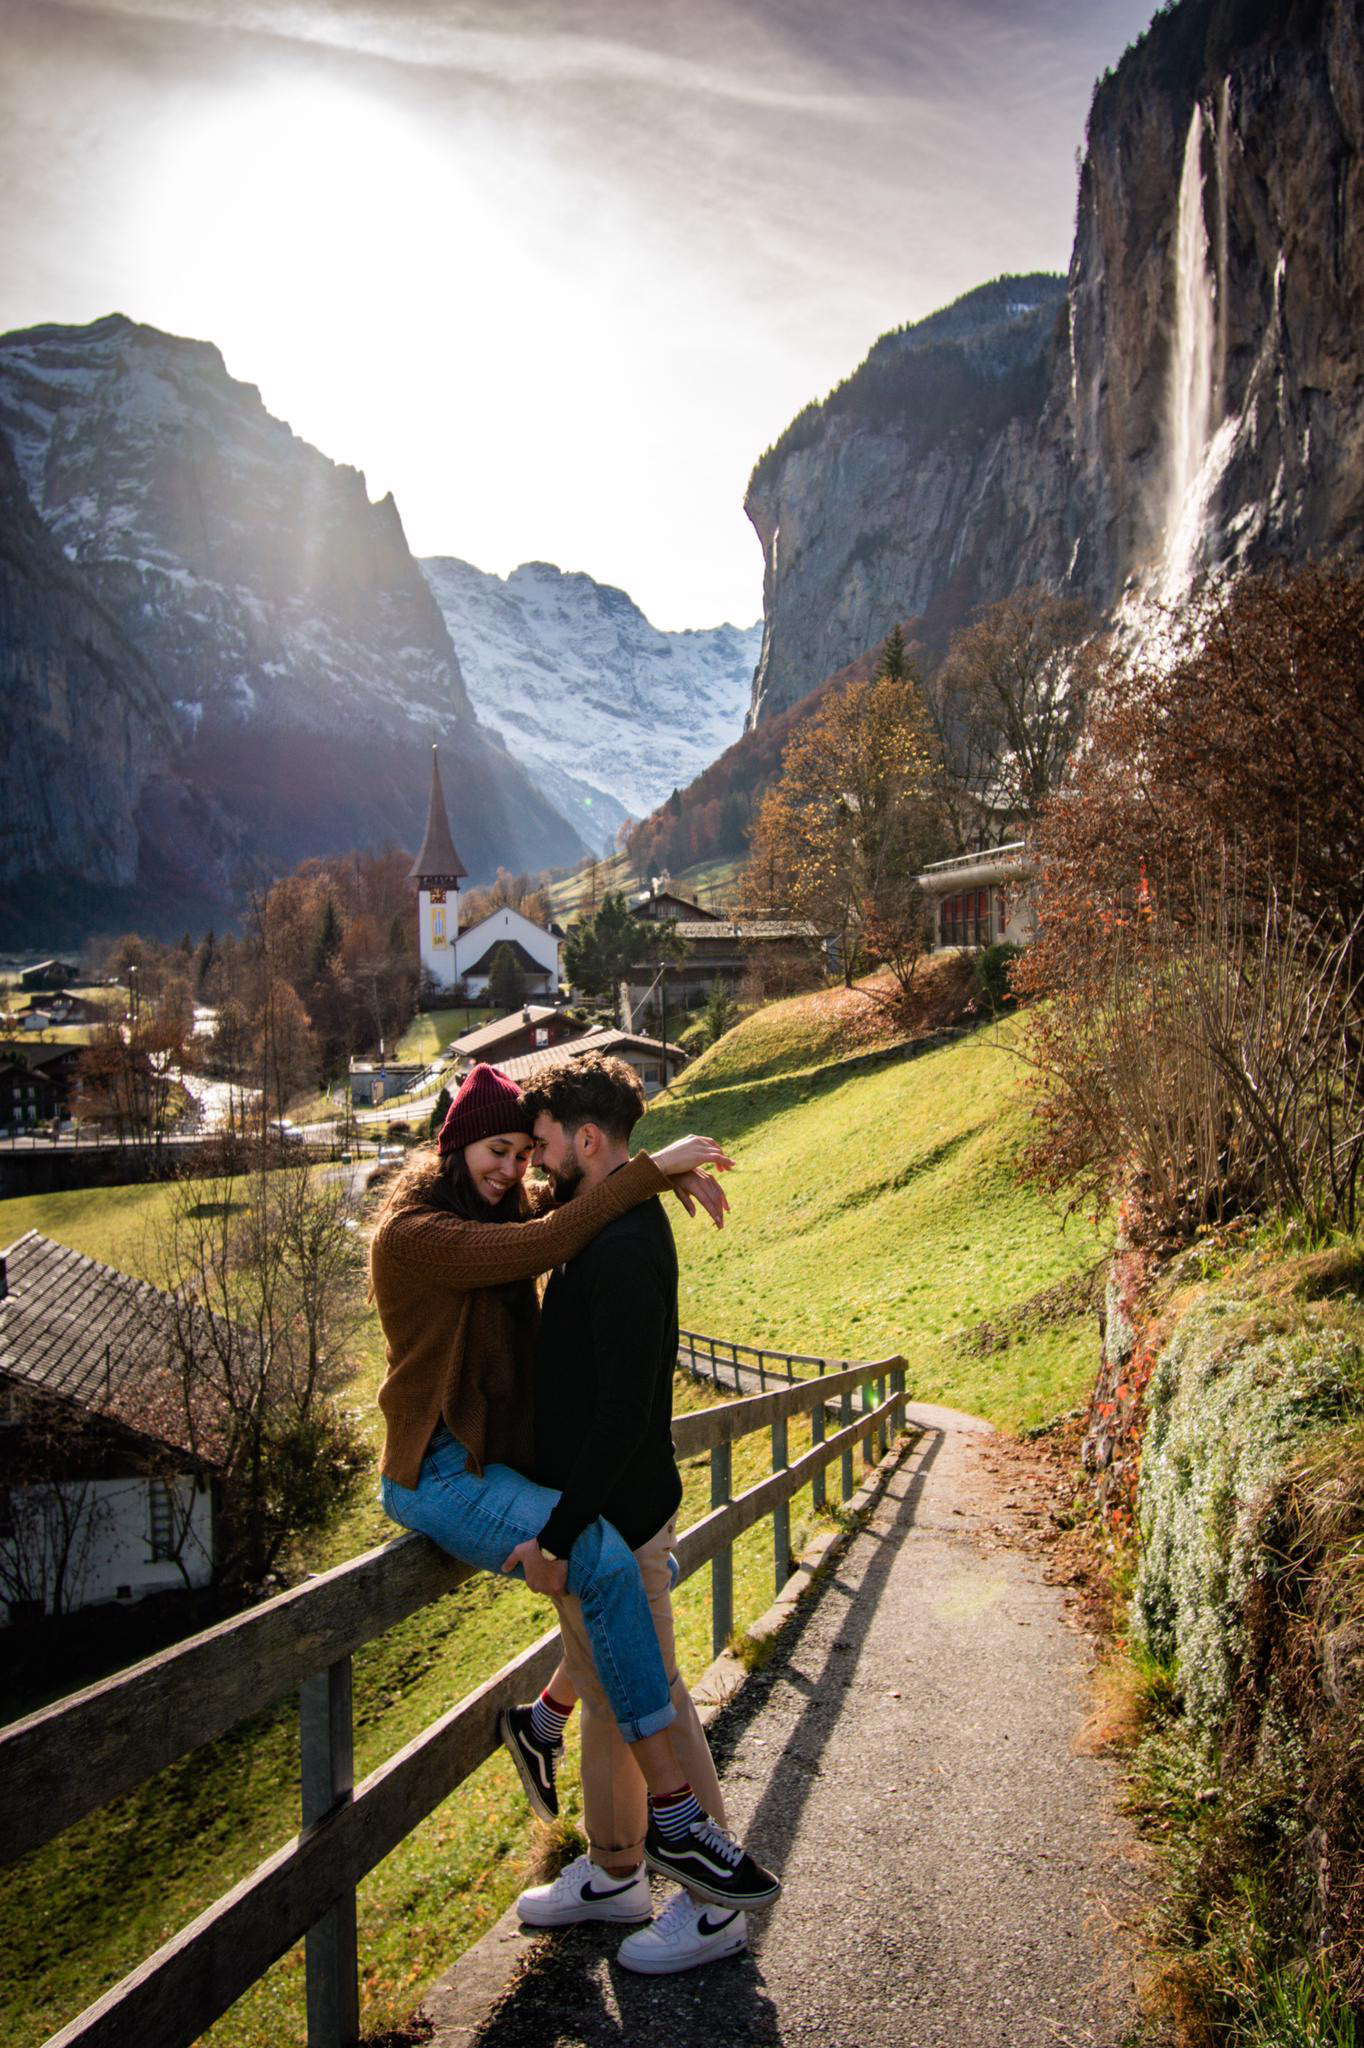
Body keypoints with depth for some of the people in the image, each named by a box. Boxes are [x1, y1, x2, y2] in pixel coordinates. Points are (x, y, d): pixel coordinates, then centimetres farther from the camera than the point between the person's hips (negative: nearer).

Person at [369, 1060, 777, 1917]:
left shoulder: (500, 1215, 11)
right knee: (607, 1562, -27)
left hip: (505, 1457, 10)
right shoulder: (413, 1235, -15)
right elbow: (545, 1244, -27)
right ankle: (673, 1810, -19)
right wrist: (652, 1170, -24)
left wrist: (673, 1171, -7)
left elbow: (578, 1202, 14)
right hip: (442, 1475, -10)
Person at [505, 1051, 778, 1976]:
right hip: (592, 1512, 10)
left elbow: (625, 1406, -27)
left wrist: (559, 1528, -24)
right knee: (605, 1695, 20)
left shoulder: (625, 1245, -24)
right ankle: (613, 1871, 37)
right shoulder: (610, 1226, 8)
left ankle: (716, 1902, 20)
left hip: (615, 1521, -10)